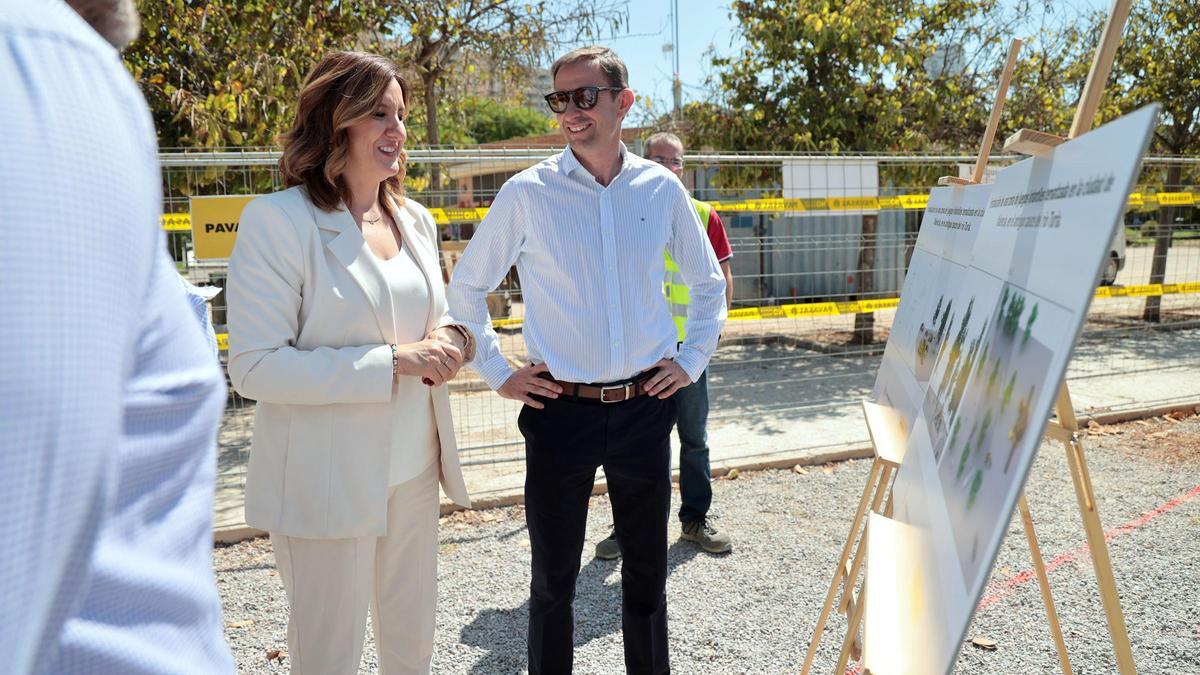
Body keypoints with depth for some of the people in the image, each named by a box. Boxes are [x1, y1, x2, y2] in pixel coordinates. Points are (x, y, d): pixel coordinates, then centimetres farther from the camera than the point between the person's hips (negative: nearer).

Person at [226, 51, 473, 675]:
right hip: (327, 481, -6)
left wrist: (449, 339, -5)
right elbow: (253, 367, -18)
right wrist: (393, 361, -22)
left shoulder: (415, 220, 8)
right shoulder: (278, 220, -13)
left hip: (414, 469, 6)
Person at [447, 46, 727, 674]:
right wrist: (497, 373, 1)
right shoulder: (527, 192, -5)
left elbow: (708, 281, 16)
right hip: (560, 410, -2)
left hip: (645, 406, 2)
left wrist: (691, 360, 8)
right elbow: (466, 287, 5)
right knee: (553, 579, 12)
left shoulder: (661, 188, 2)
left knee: (647, 572, 17)